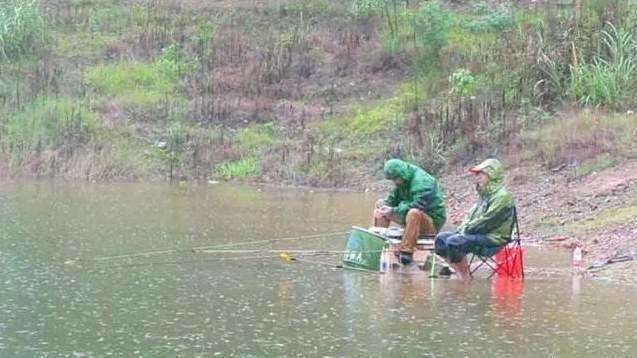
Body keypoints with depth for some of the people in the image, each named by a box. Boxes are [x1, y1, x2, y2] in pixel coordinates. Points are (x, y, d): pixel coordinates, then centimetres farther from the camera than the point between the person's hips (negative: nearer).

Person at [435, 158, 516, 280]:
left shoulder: (502, 197, -12)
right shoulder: (484, 195, 19)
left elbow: (487, 222, -19)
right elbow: (470, 217, 22)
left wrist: (466, 229, -11)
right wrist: (461, 229, 3)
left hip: (492, 239, -10)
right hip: (478, 235, 10)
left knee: (453, 242, -29)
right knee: (441, 238, 0)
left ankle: (466, 278, -18)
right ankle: (460, 274, -6)